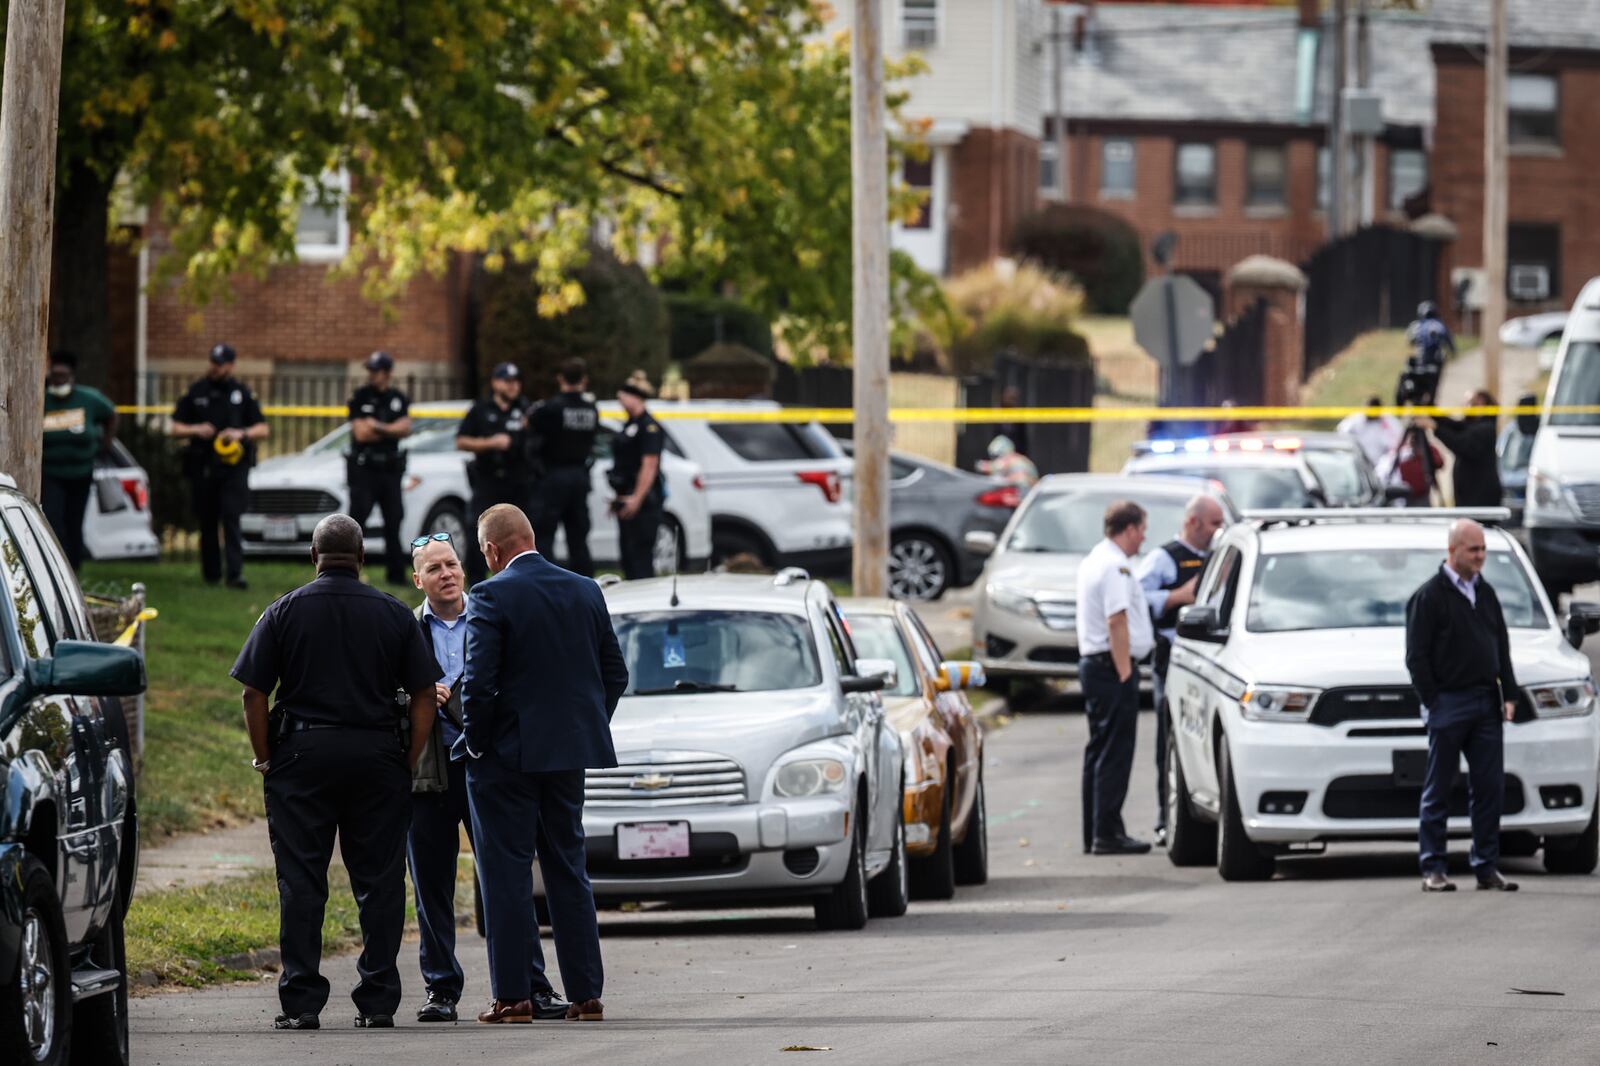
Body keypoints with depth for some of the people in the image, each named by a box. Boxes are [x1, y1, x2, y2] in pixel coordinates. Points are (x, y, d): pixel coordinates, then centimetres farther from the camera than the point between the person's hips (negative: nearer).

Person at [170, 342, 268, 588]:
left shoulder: (242, 393, 9)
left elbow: (262, 429, 10)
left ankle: (235, 573, -20)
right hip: (202, 465, 2)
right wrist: (196, 430, -9)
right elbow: (176, 429, 12)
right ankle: (211, 574, 17)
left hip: (234, 466, -2)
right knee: (207, 522, 6)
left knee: (230, 517, -15)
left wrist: (241, 434, -9)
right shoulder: (196, 392, 11)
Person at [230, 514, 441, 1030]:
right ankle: (378, 1001, 4)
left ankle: (301, 1001, -3)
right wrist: (406, 764, 8)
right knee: (379, 881, 5)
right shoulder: (395, 614, 6)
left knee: (301, 881, 1)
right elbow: (424, 696, 3)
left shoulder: (285, 611, 2)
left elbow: (254, 694, -2)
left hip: (302, 754, -1)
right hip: (378, 754, 1)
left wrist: (266, 760, 5)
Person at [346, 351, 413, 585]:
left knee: (393, 522, 7)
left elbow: (406, 429, -3)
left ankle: (396, 573, 13)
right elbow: (361, 433, -11)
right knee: (356, 520, -11)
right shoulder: (359, 397, -2)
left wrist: (378, 427, -13)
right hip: (364, 469, -4)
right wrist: (392, 430, -4)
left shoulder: (398, 399, 10)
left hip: (390, 468, 4)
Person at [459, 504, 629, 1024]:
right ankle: (586, 994, 10)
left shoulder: (492, 597, -13)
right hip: (570, 753, 6)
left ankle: (513, 995, -2)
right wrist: (585, 730, 15)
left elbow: (478, 683, -18)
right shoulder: (586, 591, 6)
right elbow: (615, 673, 9)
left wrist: (475, 742, -5)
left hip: (508, 754, -6)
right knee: (569, 871, 12)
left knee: (507, 874, 0)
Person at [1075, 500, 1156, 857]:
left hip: (1091, 663, 10)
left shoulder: (1093, 561, 18)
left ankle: (1094, 834, 15)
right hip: (1112, 666, -10)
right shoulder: (1115, 566, -14)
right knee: (1114, 753, -9)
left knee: (1099, 751, 13)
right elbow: (1116, 620, -21)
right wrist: (1125, 672, -21)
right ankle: (1107, 834, -11)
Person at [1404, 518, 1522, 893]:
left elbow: (1502, 647, 19)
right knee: (1438, 790, 0)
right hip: (1449, 704, -6)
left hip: (1486, 706, 6)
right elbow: (1416, 656, -7)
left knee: (1489, 788, 3)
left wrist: (1509, 694, 10)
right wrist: (1432, 703, -11)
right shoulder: (1429, 596, -5)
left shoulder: (1486, 593, 14)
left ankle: (1487, 866, 8)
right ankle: (1432, 869, 2)